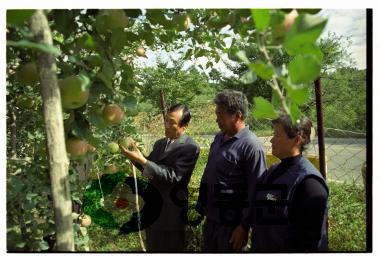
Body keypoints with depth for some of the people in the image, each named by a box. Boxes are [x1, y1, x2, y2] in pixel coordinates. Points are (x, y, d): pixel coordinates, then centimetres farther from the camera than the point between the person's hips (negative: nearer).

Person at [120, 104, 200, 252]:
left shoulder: (190, 148, -18)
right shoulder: (160, 143, 7)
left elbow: (172, 176, -25)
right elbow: (148, 167, 12)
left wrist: (142, 160, -30)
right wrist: (135, 157, -8)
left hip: (171, 209, -7)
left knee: (169, 248, 10)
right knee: (152, 247, 21)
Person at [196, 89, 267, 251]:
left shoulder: (250, 146, -19)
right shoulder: (219, 137, 5)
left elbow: (256, 192, -18)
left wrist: (244, 227, -16)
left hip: (231, 223, -7)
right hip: (210, 218, 7)